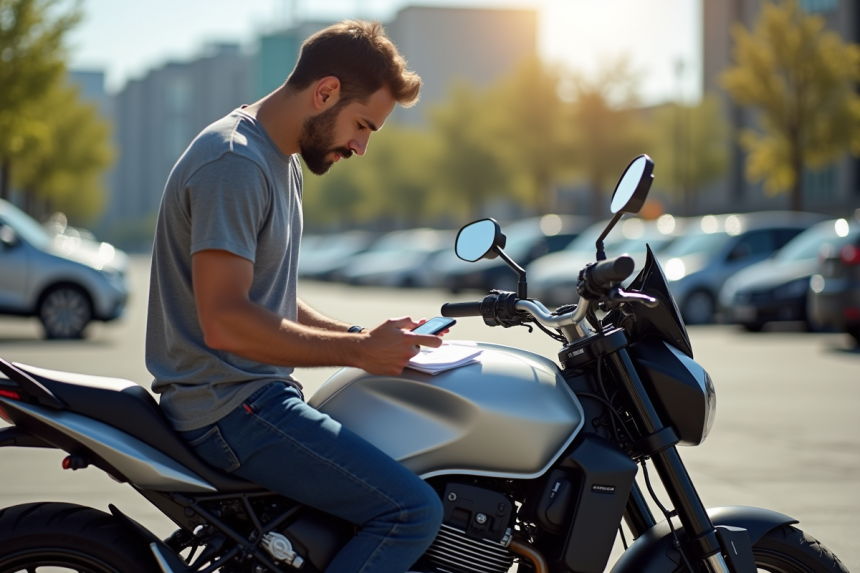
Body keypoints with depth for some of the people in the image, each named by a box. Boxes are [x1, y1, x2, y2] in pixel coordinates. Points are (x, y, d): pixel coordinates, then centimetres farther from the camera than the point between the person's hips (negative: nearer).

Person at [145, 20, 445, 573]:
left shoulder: (283, 163, 17)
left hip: (259, 395, 11)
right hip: (231, 405, -11)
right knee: (413, 510, -19)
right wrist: (356, 350, -19)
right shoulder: (235, 163, -17)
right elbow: (224, 319, -26)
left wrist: (363, 337, 8)